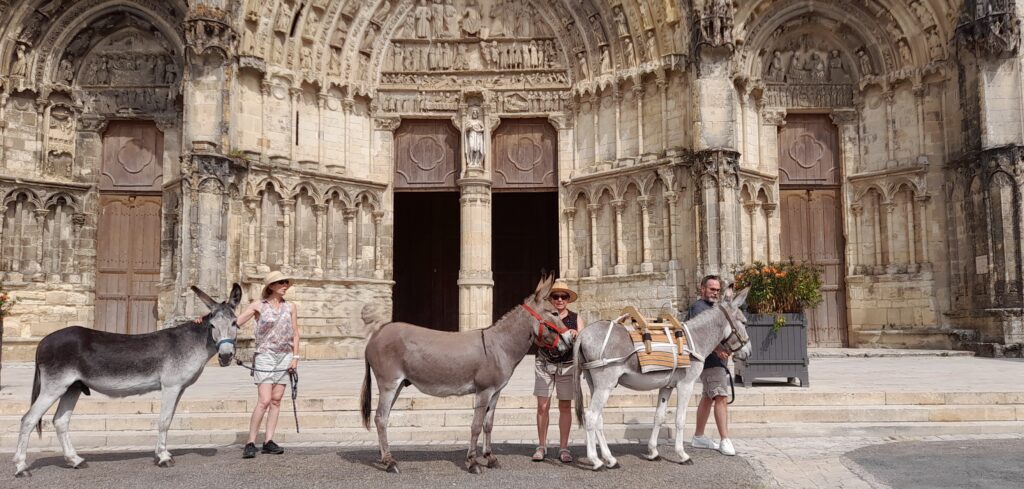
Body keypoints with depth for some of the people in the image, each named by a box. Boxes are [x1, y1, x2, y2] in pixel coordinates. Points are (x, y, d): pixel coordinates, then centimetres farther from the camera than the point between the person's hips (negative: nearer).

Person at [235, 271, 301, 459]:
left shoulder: (290, 307, 9)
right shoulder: (258, 306, 0)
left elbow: (295, 334, 10)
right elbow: (236, 322, -5)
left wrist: (295, 357, 1)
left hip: (285, 356, 4)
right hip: (265, 356, -4)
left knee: (276, 401, 4)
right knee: (264, 401, -13)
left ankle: (269, 441, 10)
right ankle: (251, 443, -6)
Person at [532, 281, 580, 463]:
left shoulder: (575, 318, 2)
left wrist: (576, 335, -23)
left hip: (567, 365, 1)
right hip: (544, 364, -1)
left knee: (565, 407, 6)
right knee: (543, 406, 0)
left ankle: (564, 448, 14)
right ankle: (541, 446, 13)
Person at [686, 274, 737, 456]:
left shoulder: (711, 307, 21)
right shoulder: (698, 307, -11)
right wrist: (717, 349, -36)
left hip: (718, 358, 11)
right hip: (710, 360, -11)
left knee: (708, 397, 14)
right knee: (721, 397, -15)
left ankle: (698, 437, 22)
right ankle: (725, 441, -16)